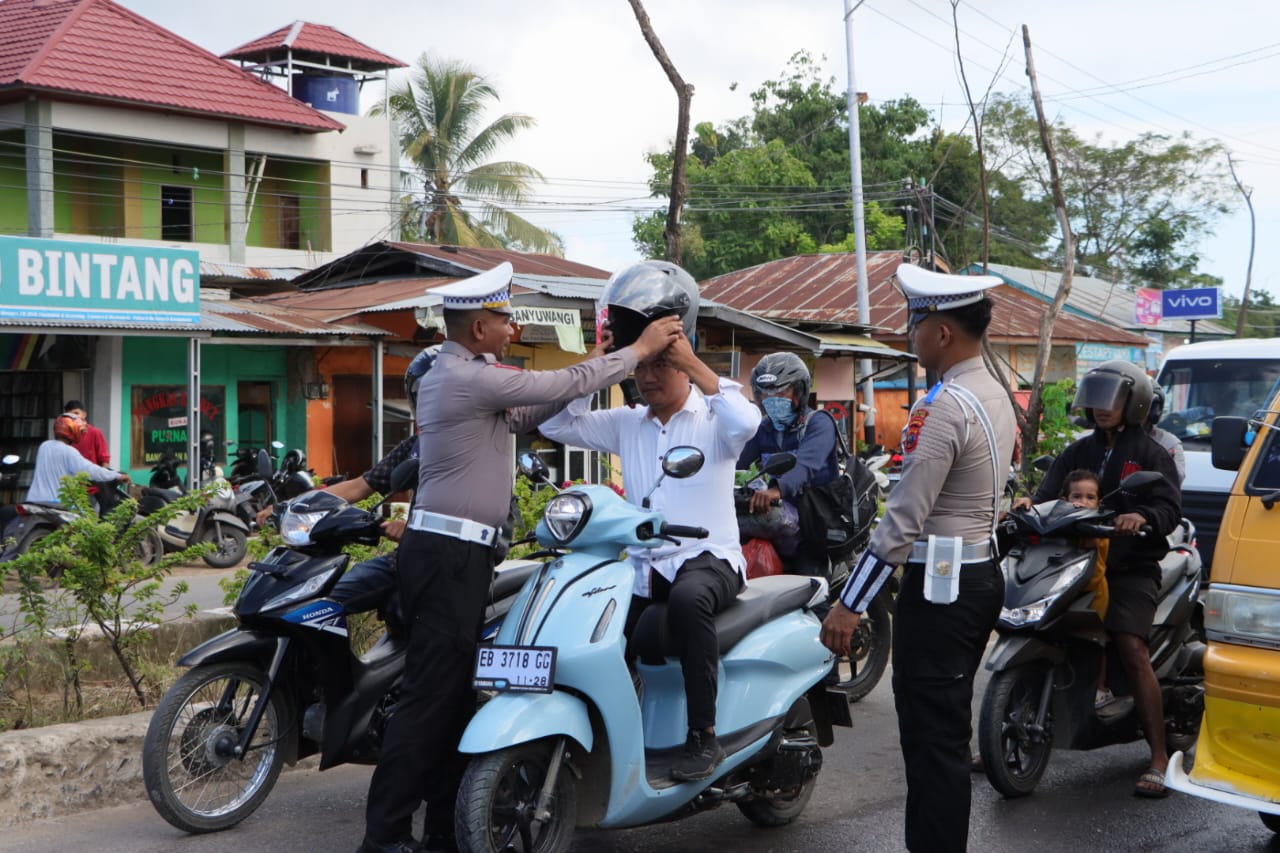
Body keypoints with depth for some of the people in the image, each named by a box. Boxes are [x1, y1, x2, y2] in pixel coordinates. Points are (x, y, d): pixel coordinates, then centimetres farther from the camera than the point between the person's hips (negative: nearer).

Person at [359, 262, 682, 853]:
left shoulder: (448, 373, 17)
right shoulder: (472, 378, -15)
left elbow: (523, 418, 19)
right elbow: (564, 385, -13)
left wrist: (606, 363, 17)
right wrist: (639, 350, -2)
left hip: (447, 550, 11)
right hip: (450, 554, -11)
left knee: (454, 693, 11)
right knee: (429, 697, -9)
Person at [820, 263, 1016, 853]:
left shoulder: (944, 407, -19)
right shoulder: (996, 396, 11)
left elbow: (903, 519, -22)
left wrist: (849, 605, -19)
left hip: (939, 585, -10)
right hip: (981, 572, 10)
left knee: (931, 736, -5)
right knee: (948, 730, 17)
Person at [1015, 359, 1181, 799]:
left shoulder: (1150, 454, 6)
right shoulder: (1078, 452, 20)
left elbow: (1170, 506, -7)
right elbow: (1051, 490, 7)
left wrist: (1143, 517, -30)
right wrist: (1030, 503, -17)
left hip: (1129, 567, -5)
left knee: (1132, 649, -22)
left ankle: (1158, 759, -19)